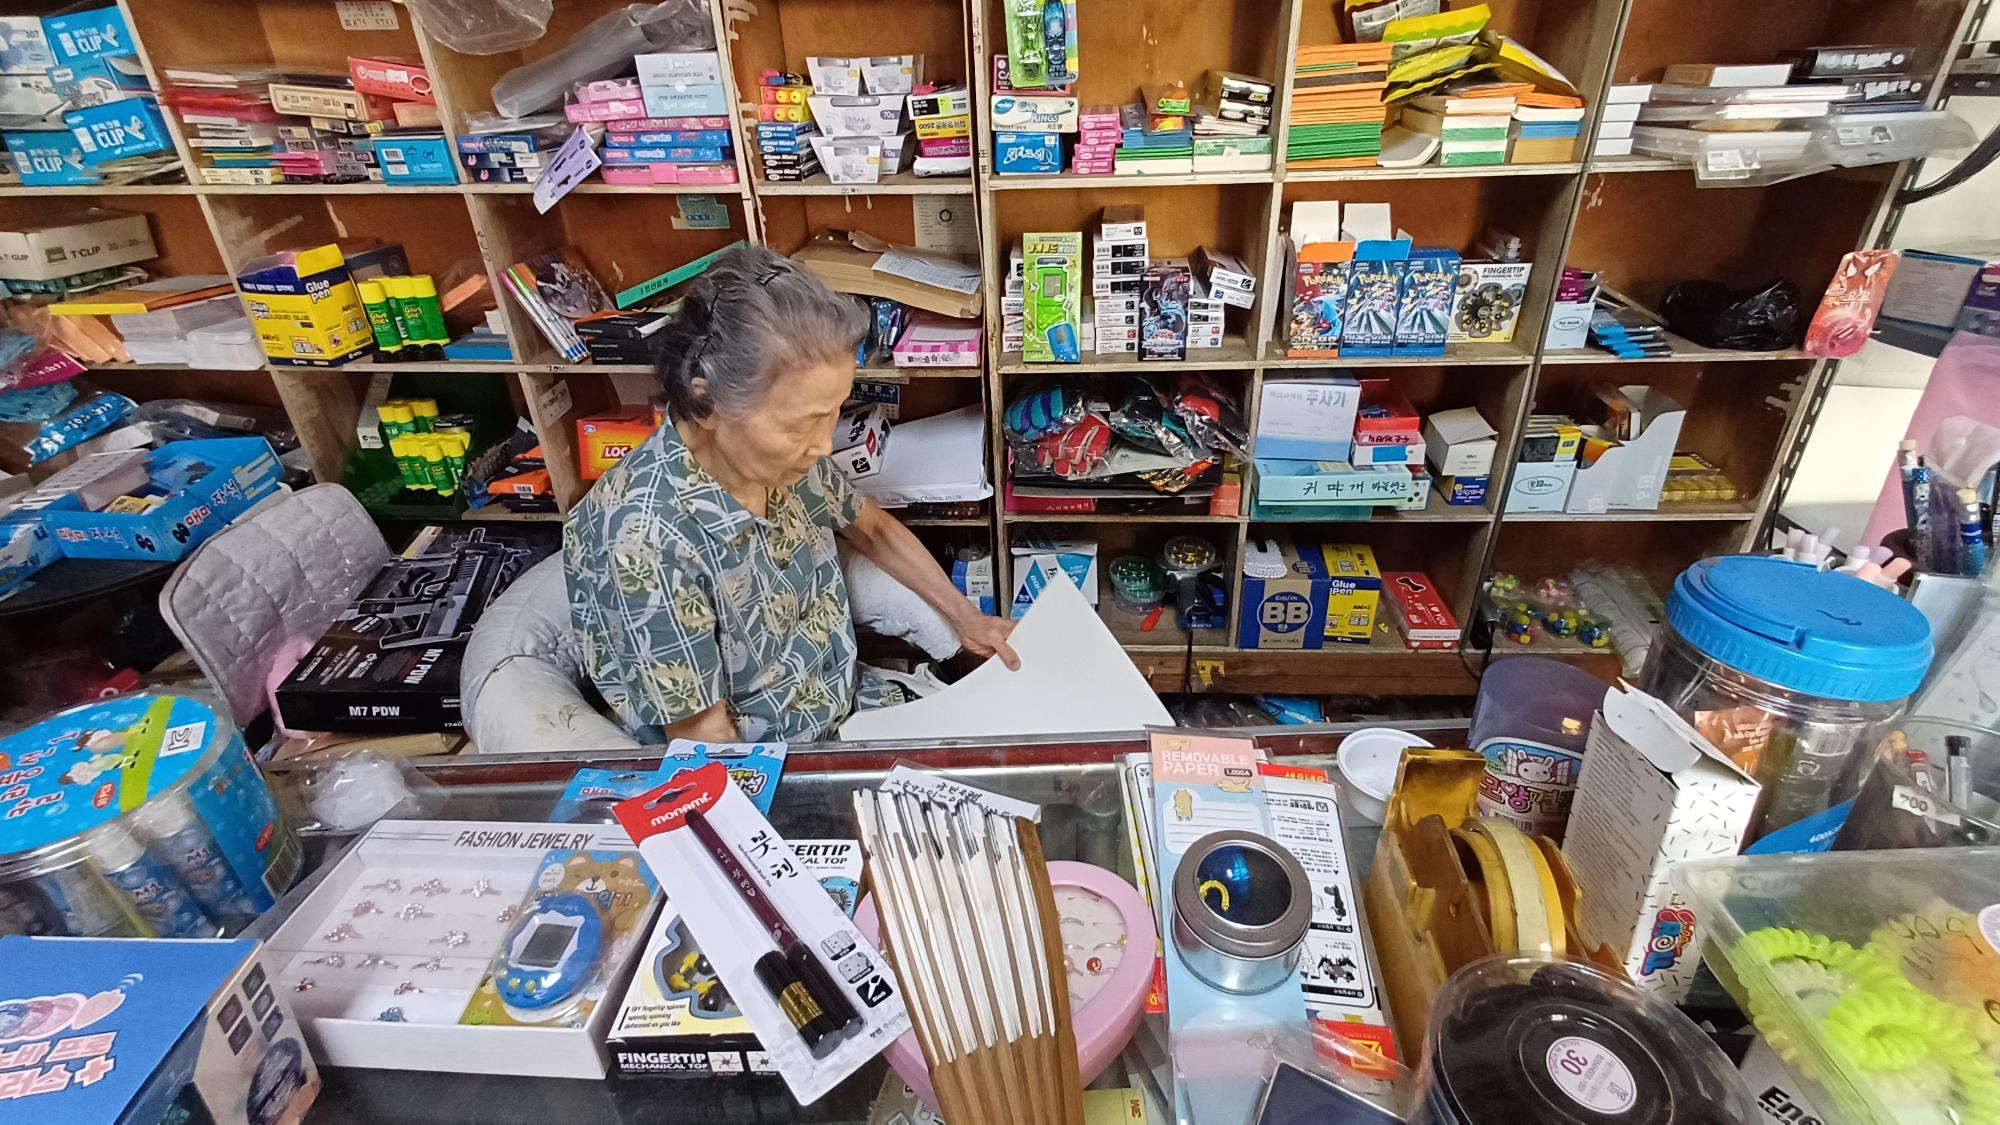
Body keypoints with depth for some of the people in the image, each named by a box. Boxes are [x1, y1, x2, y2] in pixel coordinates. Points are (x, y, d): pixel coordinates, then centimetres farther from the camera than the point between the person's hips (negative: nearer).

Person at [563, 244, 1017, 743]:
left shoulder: (783, 453, -13)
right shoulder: (648, 538, -32)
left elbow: (872, 529, 8)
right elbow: (704, 737, -22)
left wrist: (965, 617, 3)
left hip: (848, 714, 6)